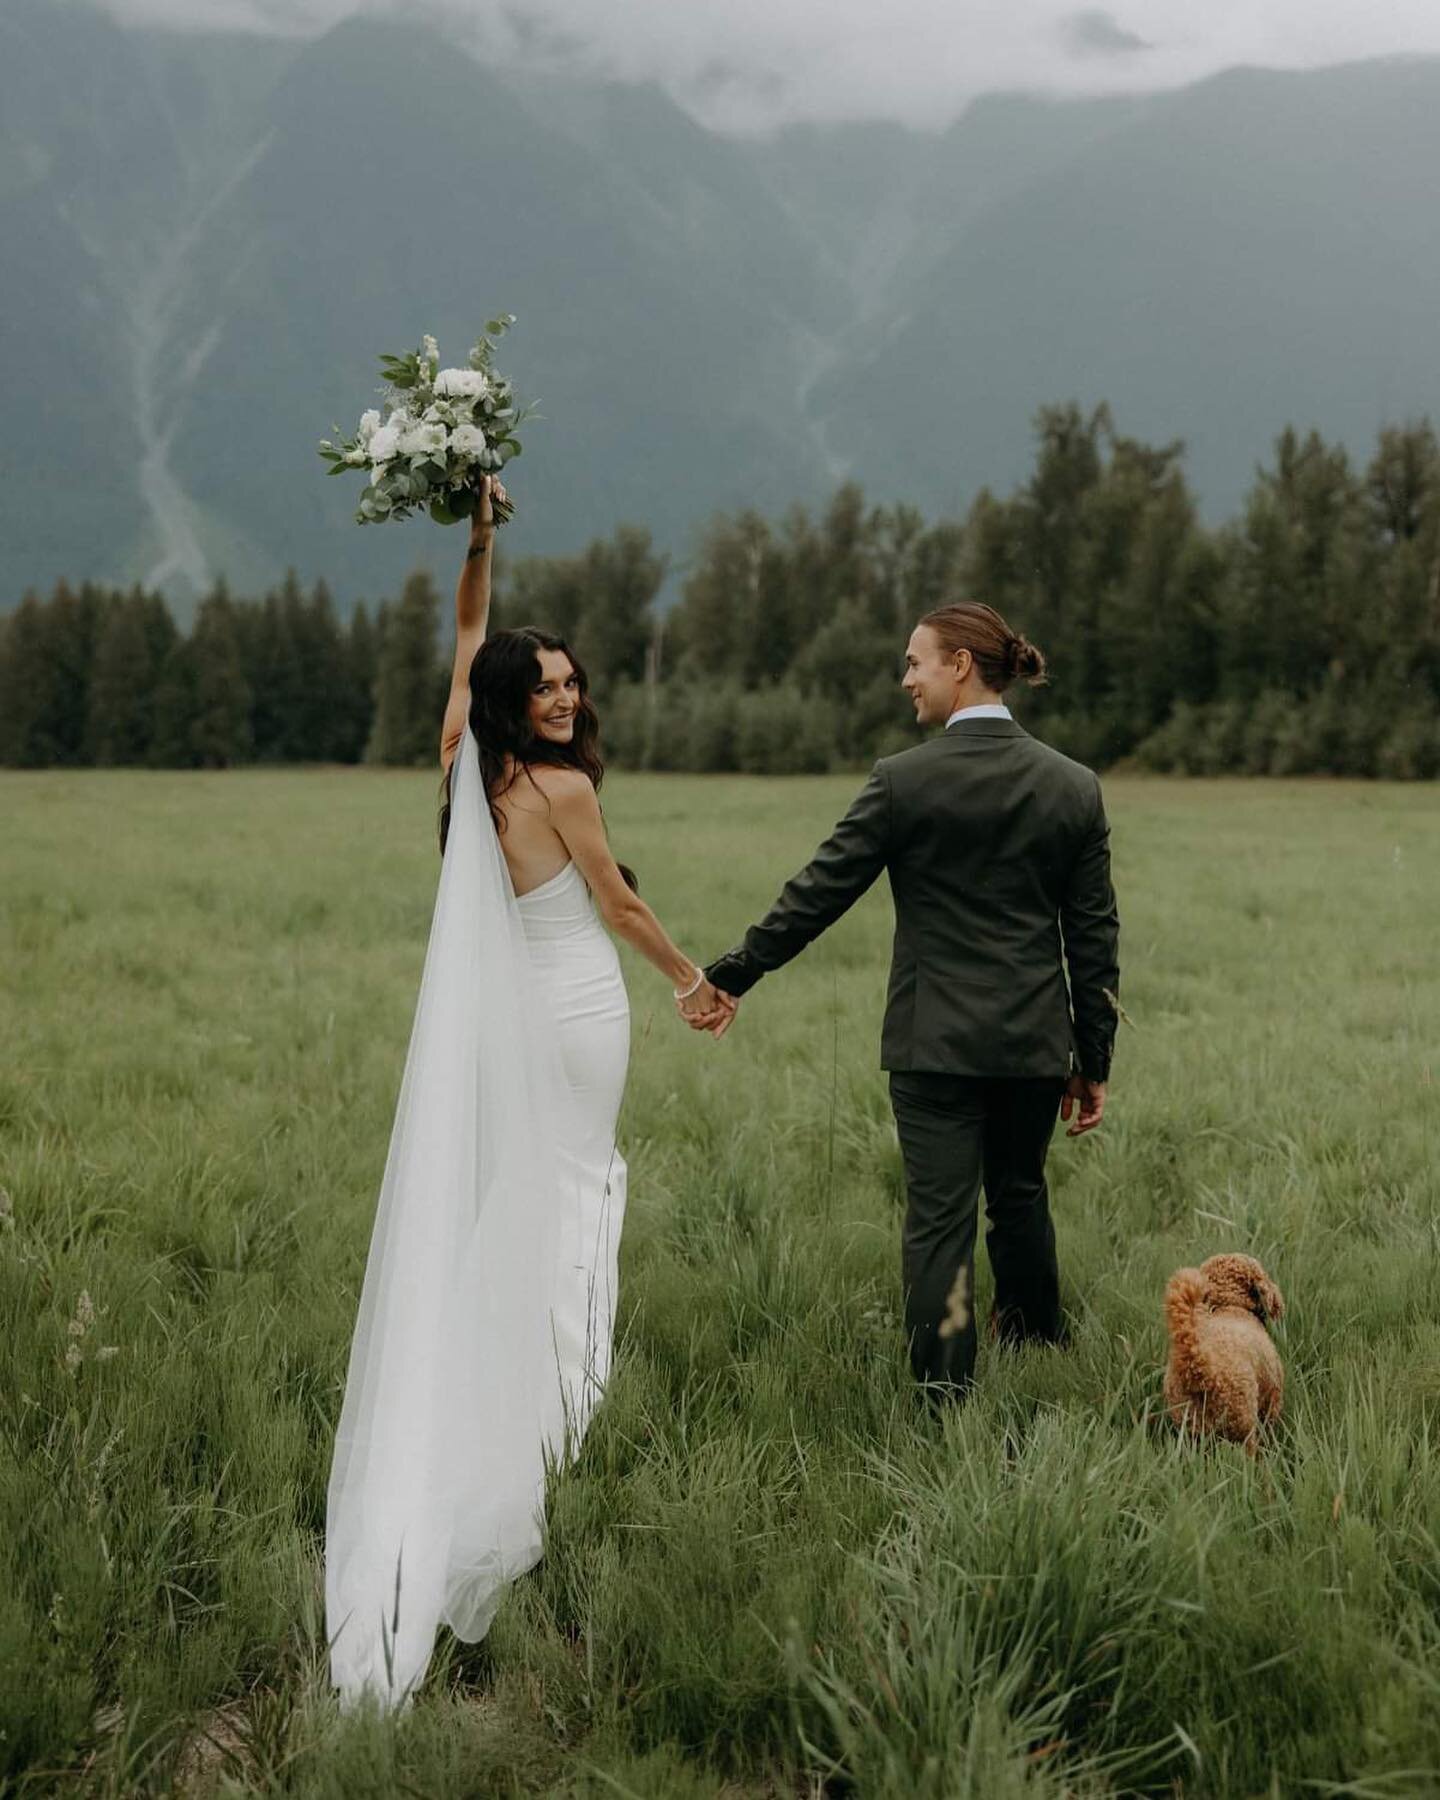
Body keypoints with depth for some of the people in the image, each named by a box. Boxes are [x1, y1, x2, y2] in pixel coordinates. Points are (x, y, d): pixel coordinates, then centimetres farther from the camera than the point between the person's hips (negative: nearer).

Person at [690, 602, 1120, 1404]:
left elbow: (819, 892, -6)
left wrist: (731, 977, 5)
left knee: (939, 1217, 1)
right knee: (1020, 1197, 23)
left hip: (936, 1039, -4)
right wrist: (1094, 1061, 10)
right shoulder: (1075, 786, 0)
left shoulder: (905, 779, -11)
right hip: (1036, 1039, 4)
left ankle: (946, 1396, 2)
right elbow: (1094, 937, 3)